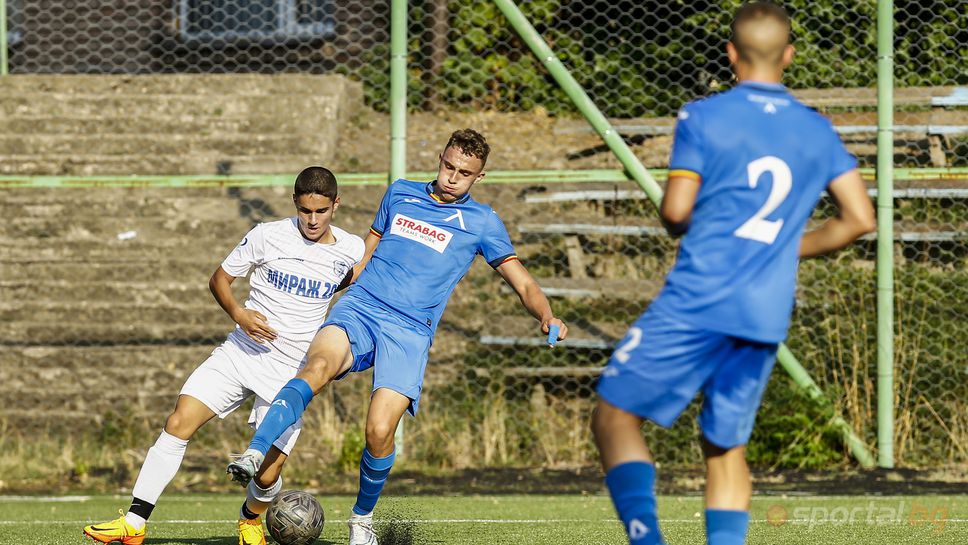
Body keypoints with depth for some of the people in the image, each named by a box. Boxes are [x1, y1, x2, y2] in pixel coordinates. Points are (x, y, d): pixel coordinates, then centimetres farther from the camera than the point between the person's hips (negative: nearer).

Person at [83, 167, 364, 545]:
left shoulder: (352, 250, -3)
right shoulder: (268, 236, -6)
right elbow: (220, 278, 4)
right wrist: (238, 313, -15)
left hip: (291, 371, 0)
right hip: (240, 353, 0)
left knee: (267, 474, -9)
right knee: (178, 424, -16)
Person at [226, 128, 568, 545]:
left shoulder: (481, 222, 10)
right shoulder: (400, 194, 17)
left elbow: (523, 284, 8)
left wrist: (547, 316, -10)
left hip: (409, 331, -1)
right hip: (359, 307, 1)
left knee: (380, 431, -19)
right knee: (318, 366, -33)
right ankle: (254, 455, -49)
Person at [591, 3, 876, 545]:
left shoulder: (704, 118, -2)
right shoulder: (817, 132, 11)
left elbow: (676, 212, -7)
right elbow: (860, 218, 8)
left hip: (696, 302, -4)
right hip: (767, 317, 5)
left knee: (615, 416, 1)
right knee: (727, 448, 13)